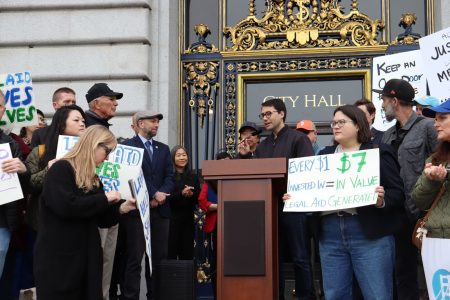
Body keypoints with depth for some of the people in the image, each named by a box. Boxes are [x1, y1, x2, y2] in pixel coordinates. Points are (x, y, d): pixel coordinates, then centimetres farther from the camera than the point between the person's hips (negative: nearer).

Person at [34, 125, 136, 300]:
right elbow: (66, 206, -26)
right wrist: (104, 198, -17)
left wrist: (121, 208, -2)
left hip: (88, 258, 8)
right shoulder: (61, 169, -10)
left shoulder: (94, 178, 15)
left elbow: (101, 220, 16)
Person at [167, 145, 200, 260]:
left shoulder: (193, 177, 13)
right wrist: (181, 193, -22)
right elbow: (167, 197, -10)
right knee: (171, 250, -5)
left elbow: (199, 198, 9)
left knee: (187, 250, 3)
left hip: (188, 218, 4)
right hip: (172, 217, -4)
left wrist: (191, 194, -11)